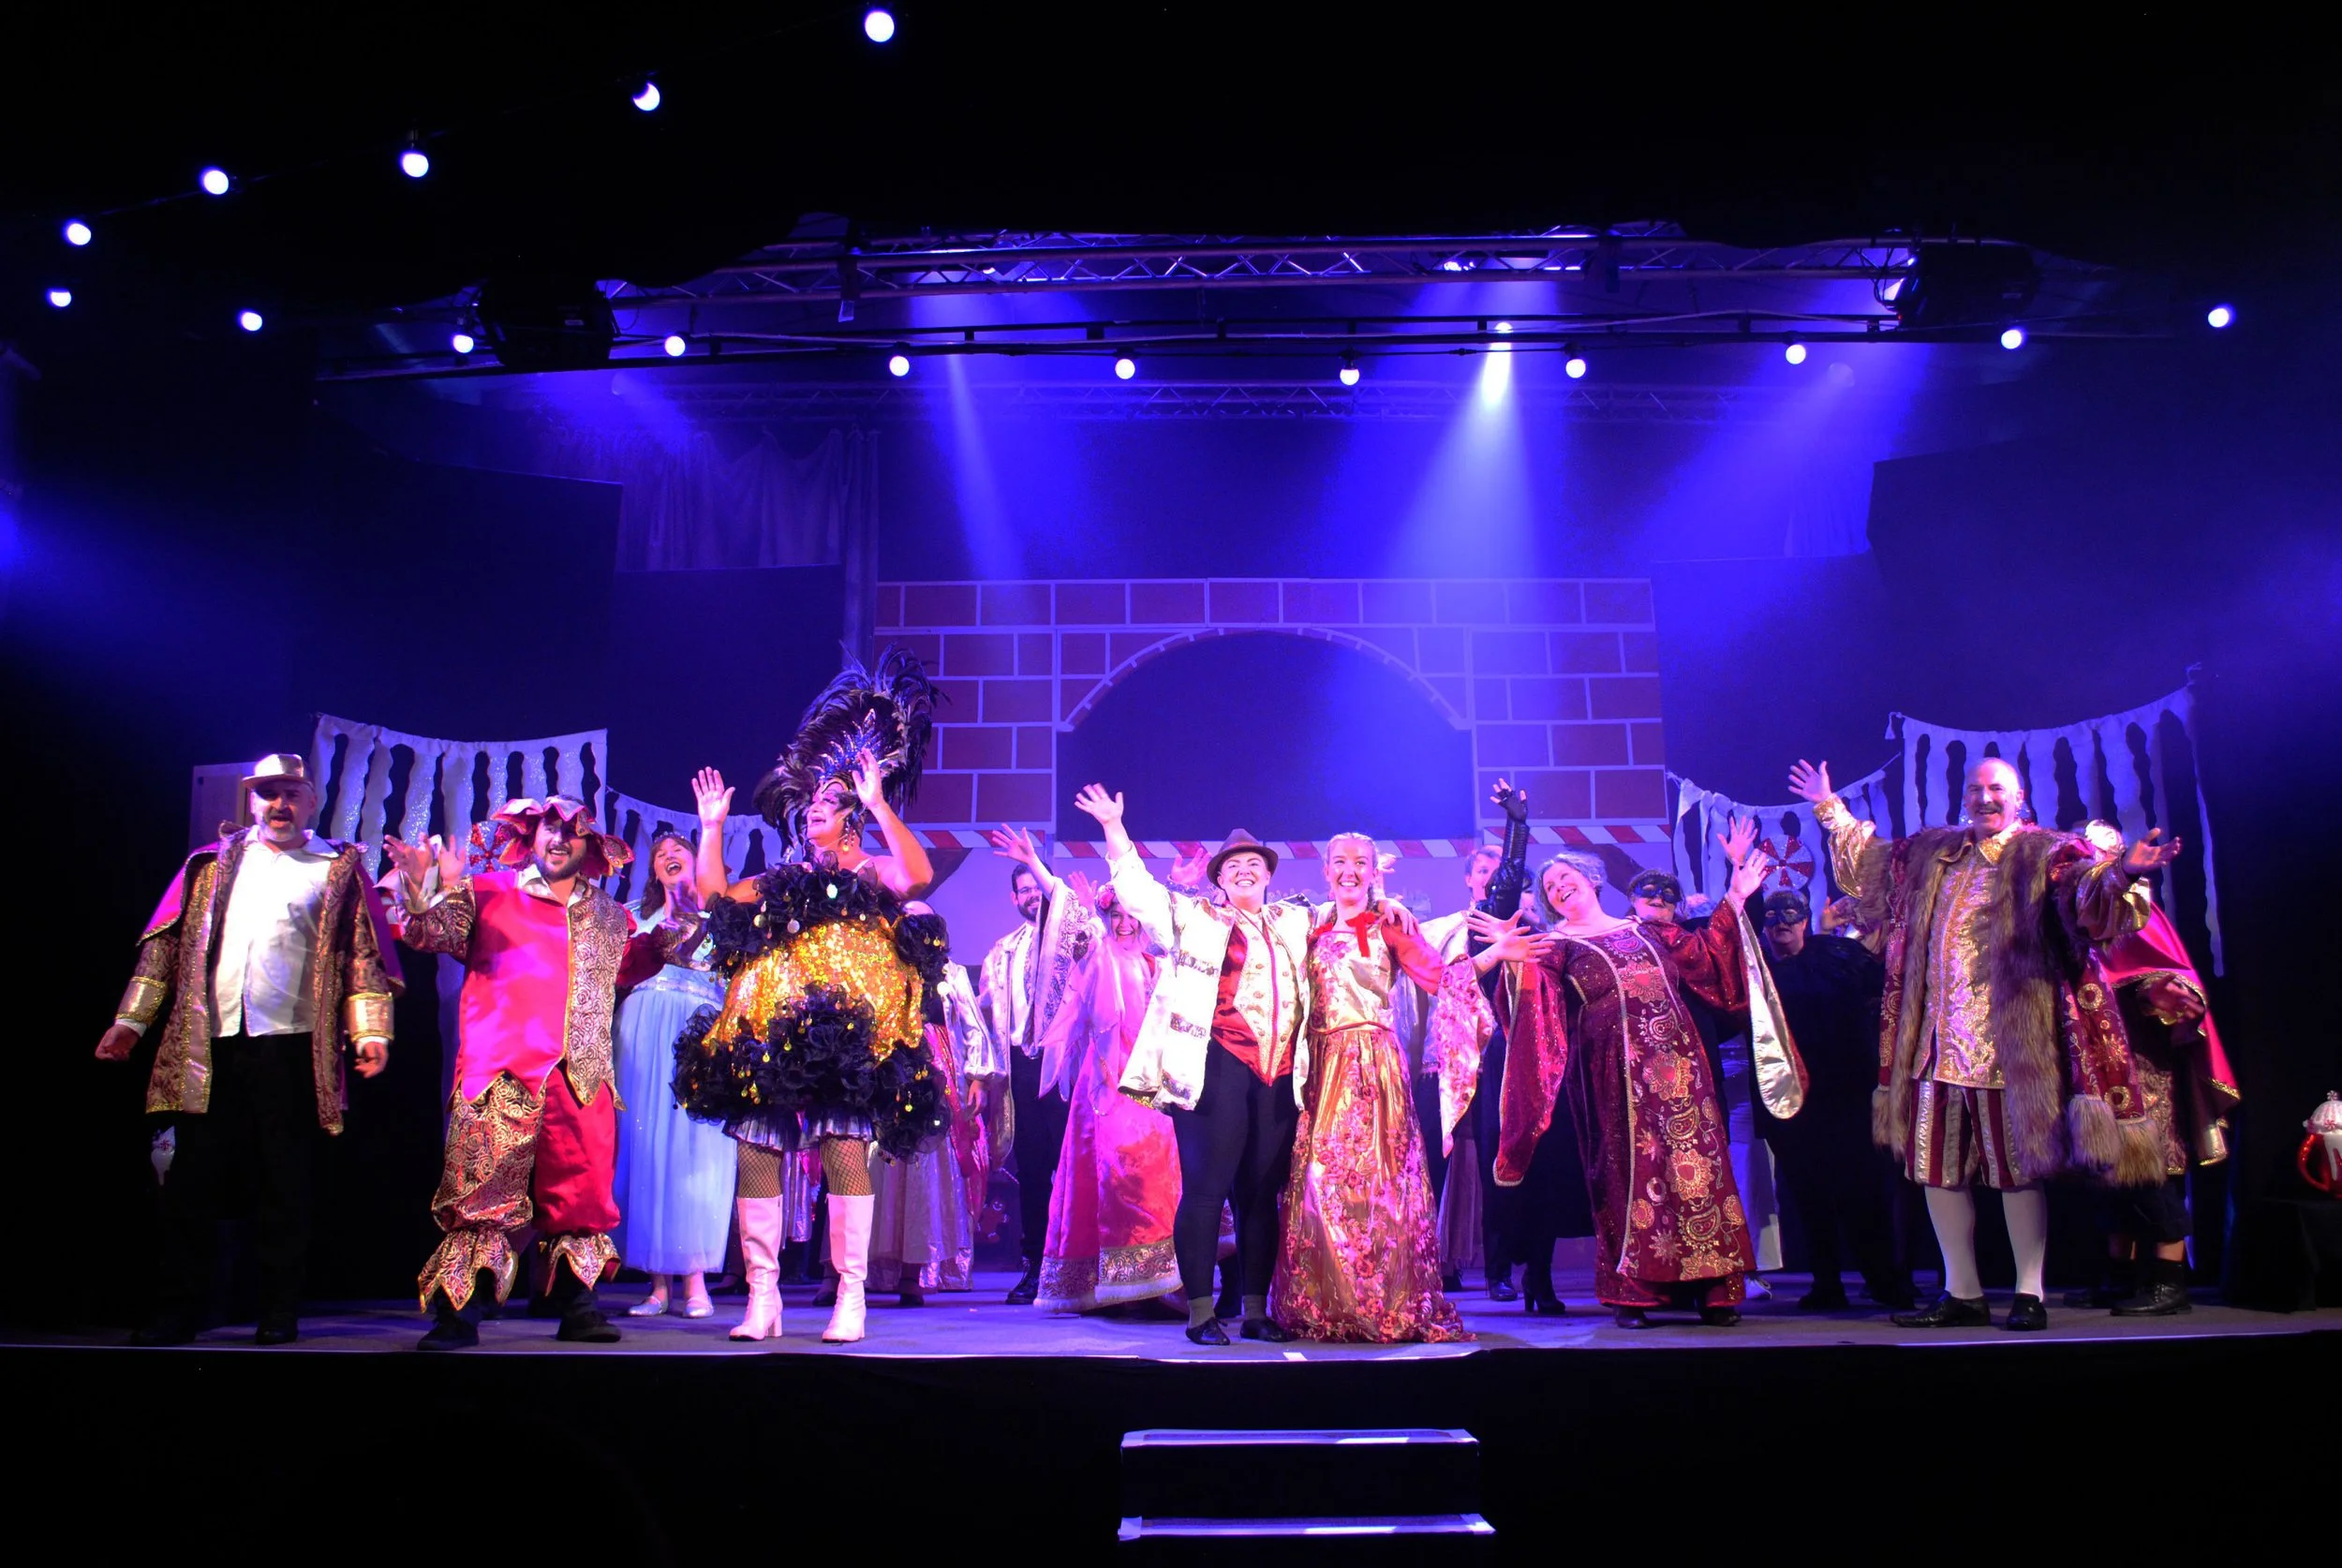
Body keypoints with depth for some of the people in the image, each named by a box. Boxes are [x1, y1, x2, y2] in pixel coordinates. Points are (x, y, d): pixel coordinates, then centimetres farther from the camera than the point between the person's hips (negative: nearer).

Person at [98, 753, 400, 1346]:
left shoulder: (337, 869, 9)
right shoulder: (213, 861, 16)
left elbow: (362, 953, 3)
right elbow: (166, 941, 13)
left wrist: (370, 1031, -7)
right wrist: (131, 1021, 5)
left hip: (290, 1046, -2)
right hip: (209, 1045, 2)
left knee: (284, 1183, 3)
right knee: (192, 1183, 4)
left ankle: (280, 1313, 11)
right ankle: (178, 1312, 13)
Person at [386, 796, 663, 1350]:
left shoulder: (608, 915, 20)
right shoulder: (488, 890, 10)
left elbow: (629, 967, 28)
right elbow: (431, 932, 1)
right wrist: (422, 893, -19)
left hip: (583, 1076, 4)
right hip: (503, 1074, -4)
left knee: (580, 1196, 6)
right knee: (483, 1192, -7)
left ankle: (576, 1307, 14)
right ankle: (458, 1314, -2)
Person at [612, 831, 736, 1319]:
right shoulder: (639, 914, 24)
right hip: (643, 1031, 3)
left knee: (693, 1142, -9)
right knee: (645, 1142, -3)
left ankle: (695, 1279, -8)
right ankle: (659, 1282, 0)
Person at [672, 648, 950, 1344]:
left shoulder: (869, 872, 9)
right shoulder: (779, 879, 25)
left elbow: (918, 875, -12)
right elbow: (713, 894, 20)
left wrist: (879, 805, -11)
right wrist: (712, 825, 18)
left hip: (846, 1032, -5)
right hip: (769, 1033, 5)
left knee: (845, 1151, -13)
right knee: (756, 1151, -1)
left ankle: (852, 1296, -6)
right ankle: (762, 1297, 5)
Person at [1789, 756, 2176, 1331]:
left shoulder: (2046, 854, -1)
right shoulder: (1929, 853, 16)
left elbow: (2089, 894, -18)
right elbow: (1867, 862, 32)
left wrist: (2120, 873, -39)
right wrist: (1830, 810, 34)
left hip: (2009, 1042, -6)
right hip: (1938, 1041, 6)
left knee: (2017, 1167, 1)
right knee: (1936, 1168, 8)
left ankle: (2029, 1293, 13)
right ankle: (1962, 1293, 20)